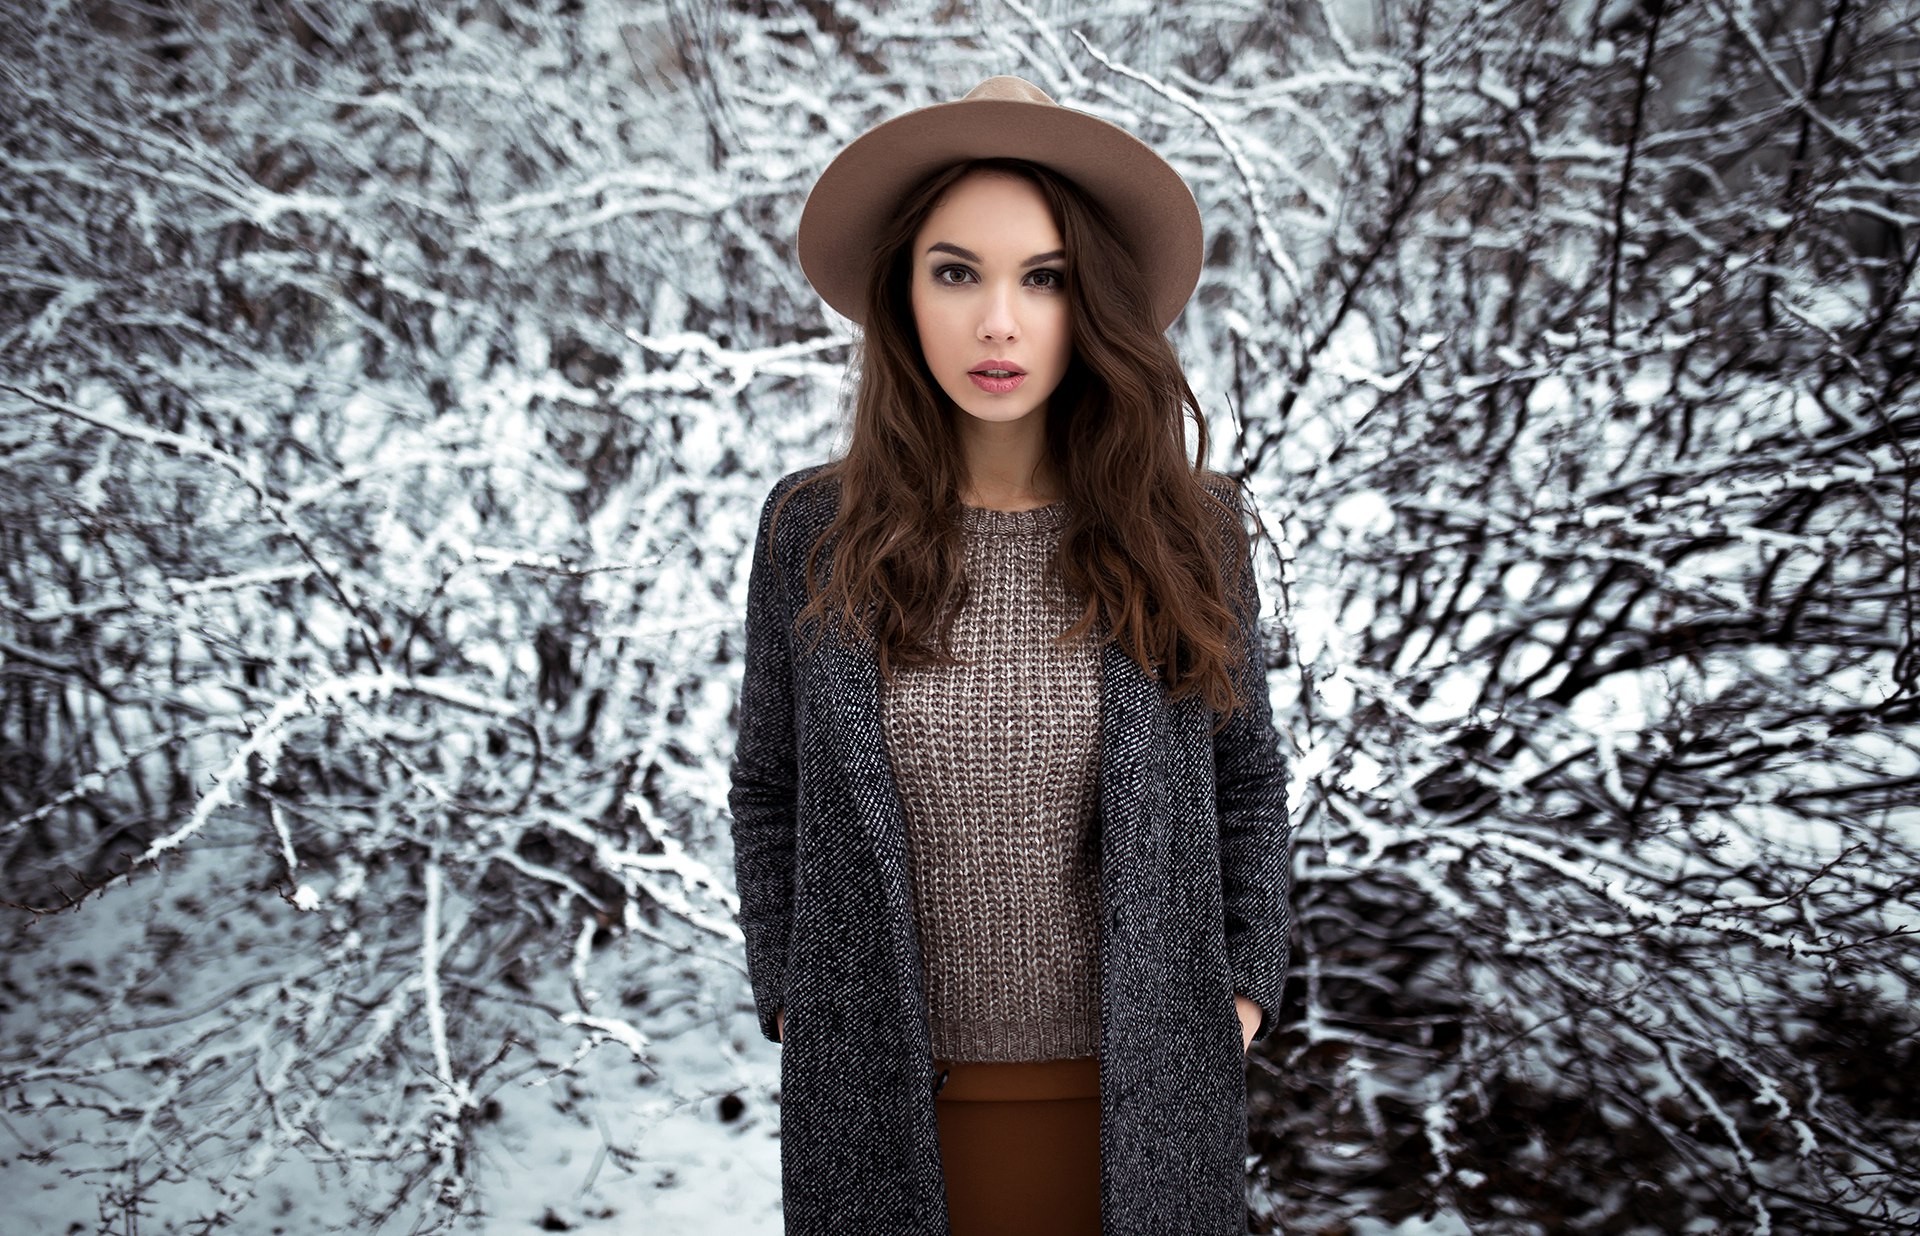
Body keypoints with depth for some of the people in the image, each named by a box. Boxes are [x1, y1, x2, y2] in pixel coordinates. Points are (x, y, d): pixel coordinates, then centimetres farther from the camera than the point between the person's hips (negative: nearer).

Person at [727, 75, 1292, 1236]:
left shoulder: (1187, 526, -5)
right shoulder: (813, 532, -5)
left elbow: (1244, 777, 6)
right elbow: (773, 792, 5)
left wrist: (1245, 990, 1)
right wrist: (790, 1000, 3)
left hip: (1136, 1090, 0)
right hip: (888, 1095, 0)